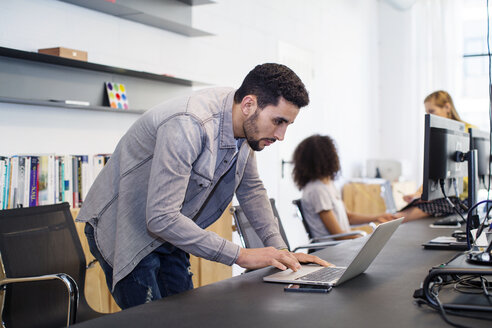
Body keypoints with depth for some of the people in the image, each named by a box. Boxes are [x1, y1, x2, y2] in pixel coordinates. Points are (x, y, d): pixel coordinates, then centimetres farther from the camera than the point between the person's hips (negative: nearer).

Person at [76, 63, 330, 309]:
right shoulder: (188, 125, -34)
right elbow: (161, 218, -36)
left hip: (168, 234, 8)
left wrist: (280, 250, -2)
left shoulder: (247, 127, -6)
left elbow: (250, 188, 10)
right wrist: (241, 256, -31)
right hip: (123, 230, -8)